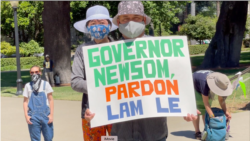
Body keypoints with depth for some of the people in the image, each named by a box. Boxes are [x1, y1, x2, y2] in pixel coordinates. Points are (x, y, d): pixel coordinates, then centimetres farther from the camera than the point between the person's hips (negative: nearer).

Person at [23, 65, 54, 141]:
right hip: (33, 117, 0)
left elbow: (50, 100, 6)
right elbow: (25, 101, 8)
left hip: (45, 115, 0)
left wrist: (51, 114, -1)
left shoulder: (45, 84, 5)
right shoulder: (28, 86, 6)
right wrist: (26, 115, -2)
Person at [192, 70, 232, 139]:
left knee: (205, 109, -1)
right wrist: (213, 117, -44)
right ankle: (197, 132, -10)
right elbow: (206, 102, -41)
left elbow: (221, 100, -16)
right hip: (193, 85, -5)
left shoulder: (220, 83, -28)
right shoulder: (205, 83, -45)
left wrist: (226, 112, -28)